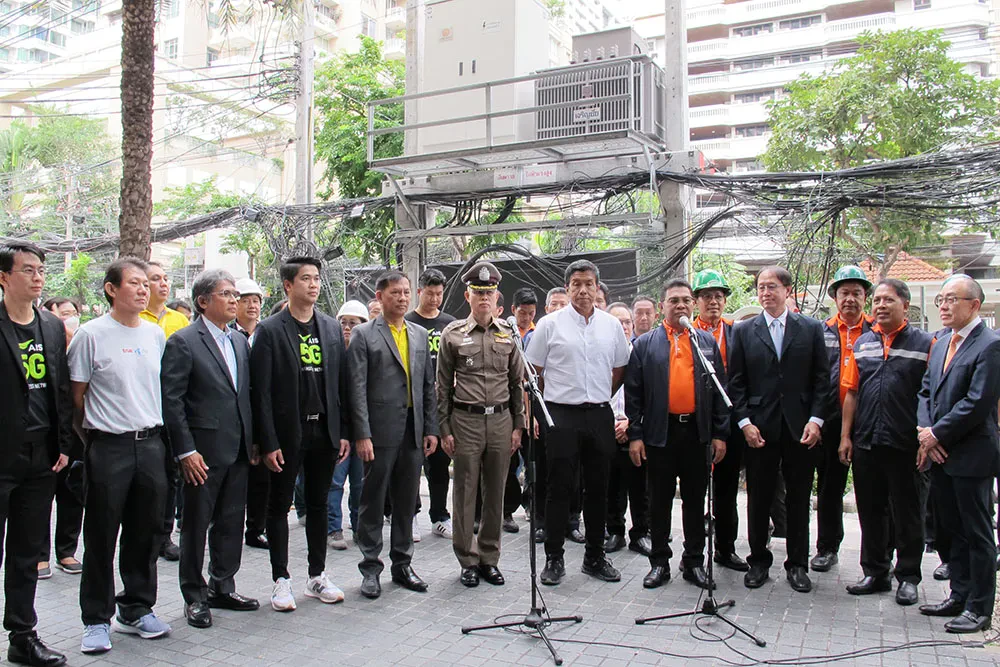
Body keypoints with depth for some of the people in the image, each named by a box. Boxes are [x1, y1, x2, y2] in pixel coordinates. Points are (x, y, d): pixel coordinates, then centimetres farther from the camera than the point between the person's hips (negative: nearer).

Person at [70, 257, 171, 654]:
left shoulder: (156, 335, 8)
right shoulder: (91, 335, -7)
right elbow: (77, 395, -1)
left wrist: (155, 431, 12)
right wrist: (93, 434, 3)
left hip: (151, 444, 4)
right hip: (108, 447, -4)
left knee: (146, 533, 12)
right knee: (101, 537, 6)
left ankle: (137, 610, 28)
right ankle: (96, 620, 20)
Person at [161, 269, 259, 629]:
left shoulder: (241, 342, 12)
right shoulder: (183, 342, -8)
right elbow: (171, 400, -12)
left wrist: (253, 441, 10)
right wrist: (185, 451, -15)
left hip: (238, 451, 6)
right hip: (203, 452, -6)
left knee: (231, 523, 14)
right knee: (196, 525, 6)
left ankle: (222, 588, 28)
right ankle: (195, 597, 20)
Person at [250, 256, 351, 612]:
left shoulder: (331, 328, 7)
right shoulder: (269, 330, -6)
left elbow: (341, 383, 8)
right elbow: (261, 391, -9)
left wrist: (344, 432, 4)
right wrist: (268, 442, -13)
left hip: (324, 429, 4)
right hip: (287, 432, -4)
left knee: (318, 504, 13)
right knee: (279, 506, 7)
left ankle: (317, 575, 26)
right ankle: (281, 579, 20)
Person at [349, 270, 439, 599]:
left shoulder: (420, 334, 13)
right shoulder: (363, 335, -2)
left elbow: (428, 385, 13)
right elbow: (357, 388, -8)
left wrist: (431, 429, 7)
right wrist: (362, 434, -14)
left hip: (414, 432, 5)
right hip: (380, 432, -5)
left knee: (406, 501, 12)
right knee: (373, 501, 4)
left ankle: (402, 563, 25)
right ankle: (370, 567, 16)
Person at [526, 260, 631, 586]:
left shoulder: (611, 325, 8)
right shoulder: (550, 324, -1)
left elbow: (620, 370, 17)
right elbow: (533, 372, 3)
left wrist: (600, 399, 11)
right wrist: (548, 404, 2)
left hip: (600, 415, 3)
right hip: (562, 416, -3)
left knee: (598, 488, 10)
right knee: (559, 488, 1)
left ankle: (595, 556, 23)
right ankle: (554, 558, 12)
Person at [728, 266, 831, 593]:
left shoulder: (811, 329, 5)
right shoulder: (743, 331, 5)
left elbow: (822, 379, 3)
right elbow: (736, 383, 3)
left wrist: (815, 419, -6)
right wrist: (745, 422, -6)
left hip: (800, 428, 0)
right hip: (760, 429, 0)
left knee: (799, 499, 8)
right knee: (758, 498, 7)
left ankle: (797, 564, 21)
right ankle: (759, 560, 21)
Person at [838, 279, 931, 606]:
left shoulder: (923, 343, -1)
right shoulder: (862, 343, 10)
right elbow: (851, 392, 10)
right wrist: (845, 436, 6)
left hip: (904, 444, -4)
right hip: (865, 443, 4)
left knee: (906, 514, 8)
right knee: (870, 512, 12)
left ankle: (908, 577, 21)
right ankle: (875, 572, 25)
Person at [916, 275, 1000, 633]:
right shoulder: (941, 344, 13)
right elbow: (926, 391, 12)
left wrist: (937, 435, -13)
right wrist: (925, 431, -3)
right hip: (940, 455, 8)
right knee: (953, 530, 17)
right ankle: (959, 596, 29)